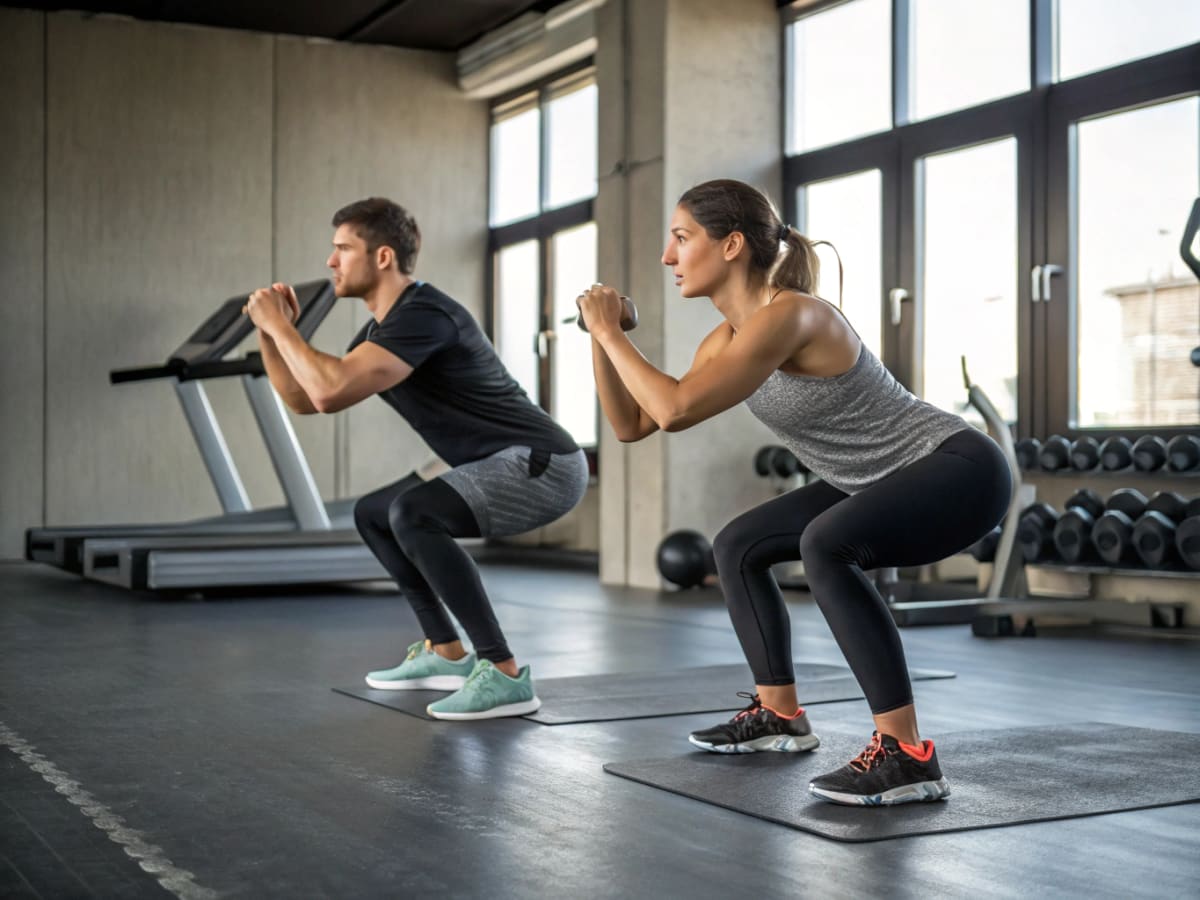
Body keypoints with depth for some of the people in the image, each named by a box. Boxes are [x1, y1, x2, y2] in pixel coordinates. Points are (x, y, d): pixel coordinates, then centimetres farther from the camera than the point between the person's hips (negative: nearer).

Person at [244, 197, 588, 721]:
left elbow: (331, 393, -29)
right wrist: (269, 333, 6)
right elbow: (304, 400, 19)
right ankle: (445, 652, 20)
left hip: (542, 465, -10)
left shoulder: (421, 315, -20)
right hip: (508, 468, 10)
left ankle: (503, 674, -25)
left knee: (413, 512, -30)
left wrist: (280, 326, -14)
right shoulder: (380, 329, 12)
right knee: (372, 513, 17)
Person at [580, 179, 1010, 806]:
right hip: (886, 481, 10)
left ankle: (908, 755, -28)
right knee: (738, 546, 16)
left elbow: (675, 410, -32)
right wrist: (600, 338, -2)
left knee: (825, 544, -36)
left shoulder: (787, 314, -25)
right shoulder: (728, 338, 4)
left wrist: (611, 332, -19)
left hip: (958, 471, -10)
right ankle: (778, 714, 30)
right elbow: (633, 424, 8)